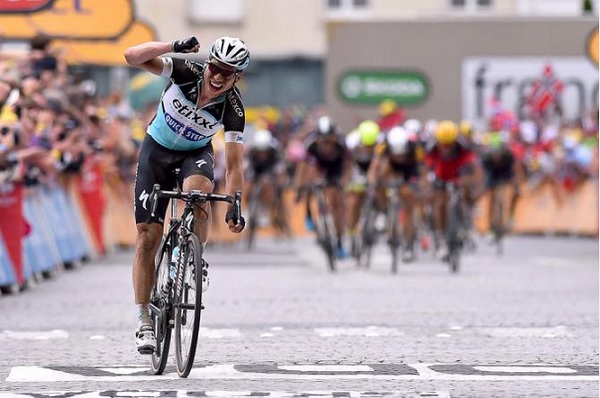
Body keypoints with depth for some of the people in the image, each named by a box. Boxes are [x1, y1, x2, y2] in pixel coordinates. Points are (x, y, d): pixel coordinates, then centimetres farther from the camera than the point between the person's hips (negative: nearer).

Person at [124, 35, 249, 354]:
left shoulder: (233, 109, -23)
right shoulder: (186, 71, -24)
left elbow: (234, 165, -20)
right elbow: (132, 57, -34)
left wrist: (234, 206, -31)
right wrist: (174, 46, -47)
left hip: (196, 153, 0)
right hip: (157, 150, 0)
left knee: (199, 189, -37)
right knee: (148, 235, -6)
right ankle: (144, 322, 1)